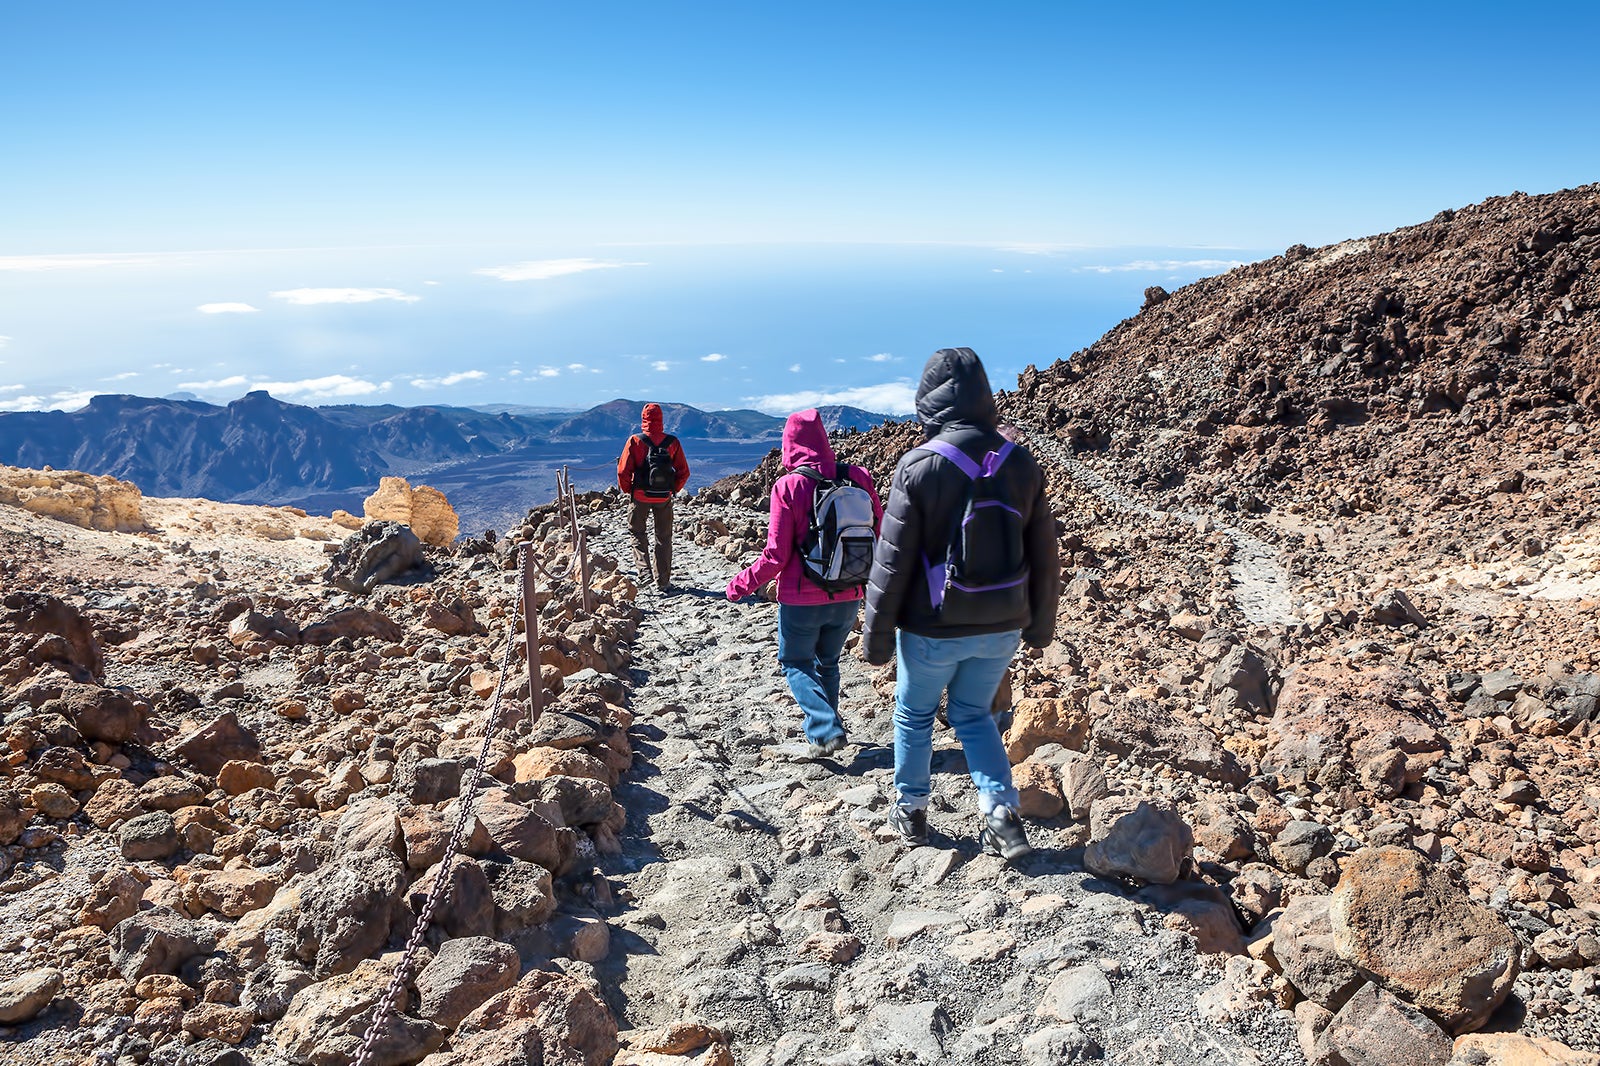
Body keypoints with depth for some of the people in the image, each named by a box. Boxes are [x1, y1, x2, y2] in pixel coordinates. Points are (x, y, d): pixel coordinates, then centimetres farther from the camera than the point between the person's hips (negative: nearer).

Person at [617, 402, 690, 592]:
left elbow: (623, 471, -11)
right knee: (664, 538, 13)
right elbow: (684, 472, -2)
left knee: (638, 532, 20)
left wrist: (628, 490, 6)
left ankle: (644, 569, 4)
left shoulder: (635, 441, -10)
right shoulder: (672, 442, -5)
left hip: (641, 496, -1)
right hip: (664, 498, 2)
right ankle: (663, 582, 15)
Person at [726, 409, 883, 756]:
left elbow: (776, 555, -15)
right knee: (827, 662, 24)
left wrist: (742, 583, 0)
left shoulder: (788, 486, -15)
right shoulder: (857, 478, -5)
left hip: (802, 599, -4)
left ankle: (826, 730, -1)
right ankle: (823, 726, 30)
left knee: (795, 663, 15)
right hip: (849, 597, 4)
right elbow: (879, 533, 1)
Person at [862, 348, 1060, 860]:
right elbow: (1044, 556, 4)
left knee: (914, 716, 20)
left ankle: (910, 809, 33)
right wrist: (1040, 624, 17)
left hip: (934, 629, -4)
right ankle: (1002, 814, 11)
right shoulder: (1021, 463, -3)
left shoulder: (919, 466, -17)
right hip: (1001, 628, 4)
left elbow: (893, 562, -14)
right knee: (972, 713, 23)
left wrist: (876, 636, -4)